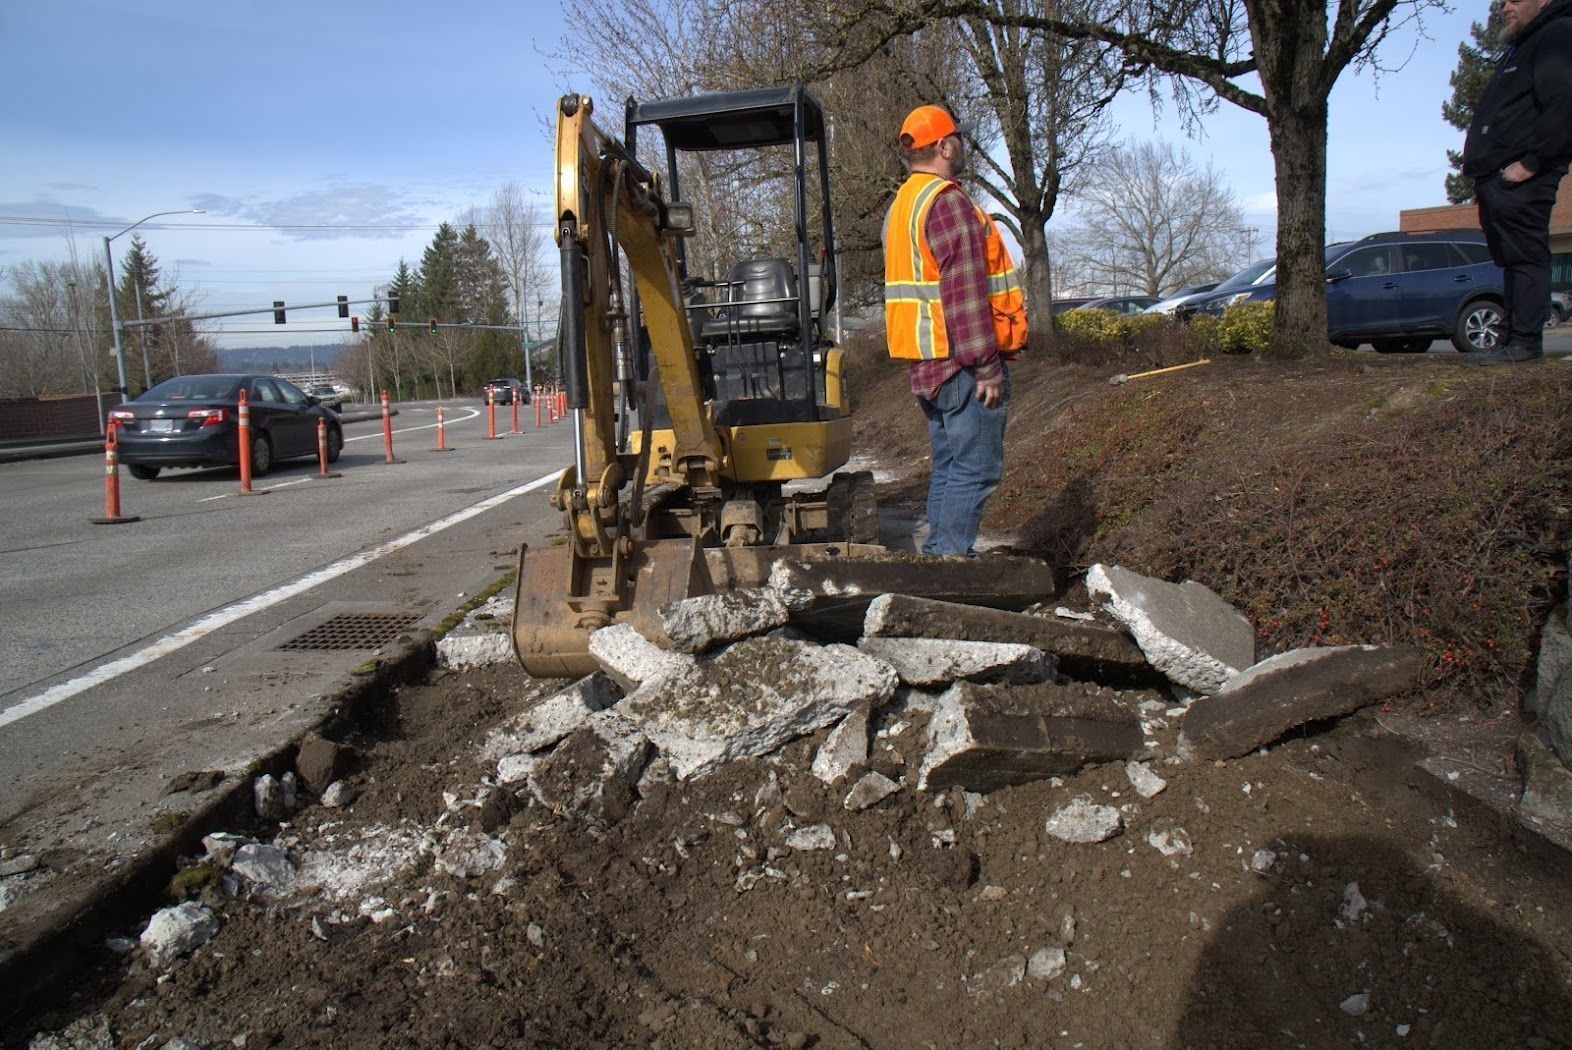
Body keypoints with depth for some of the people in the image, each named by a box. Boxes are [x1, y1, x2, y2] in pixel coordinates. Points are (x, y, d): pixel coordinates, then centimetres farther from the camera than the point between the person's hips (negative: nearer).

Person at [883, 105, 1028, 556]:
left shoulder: (902, 205, 19)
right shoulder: (947, 201, -13)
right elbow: (965, 292, -20)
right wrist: (987, 365, -18)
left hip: (929, 363, 10)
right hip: (964, 364, -10)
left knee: (949, 465, 15)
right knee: (975, 469, -6)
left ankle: (937, 557, 20)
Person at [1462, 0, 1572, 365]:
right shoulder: (1518, 49, 29)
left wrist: (1531, 161, -21)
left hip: (1519, 181, -10)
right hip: (1496, 180, 10)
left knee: (1526, 257, -12)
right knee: (1513, 260, 10)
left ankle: (1525, 343, -13)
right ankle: (1511, 339, 13)